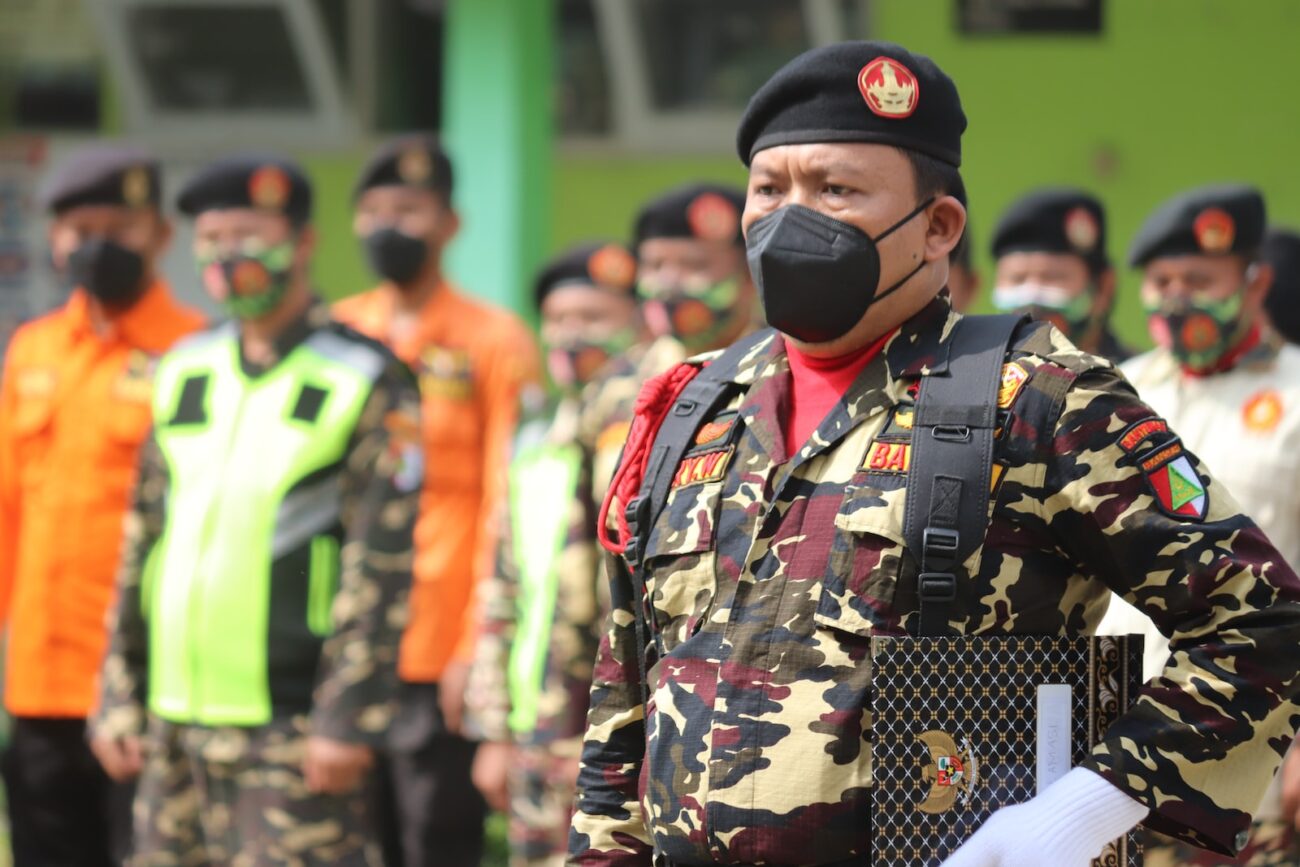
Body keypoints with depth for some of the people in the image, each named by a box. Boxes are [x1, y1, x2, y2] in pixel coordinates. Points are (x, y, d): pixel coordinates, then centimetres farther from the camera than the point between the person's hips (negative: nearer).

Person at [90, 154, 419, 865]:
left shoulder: (368, 384, -4)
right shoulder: (185, 373, 14)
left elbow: (381, 573, -9)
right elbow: (143, 546, 17)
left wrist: (346, 720, -14)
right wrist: (119, 696, 13)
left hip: (291, 727, -6)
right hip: (177, 726, 6)